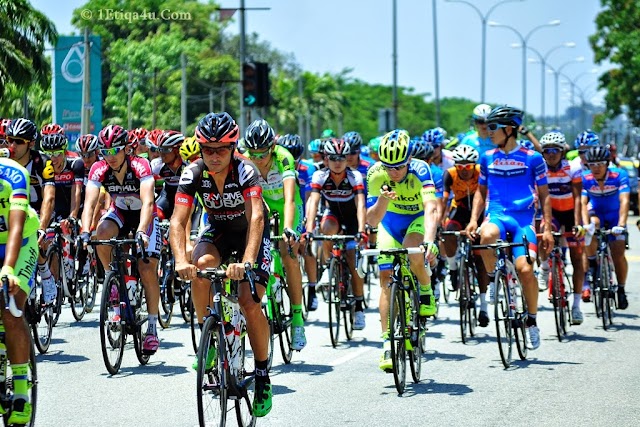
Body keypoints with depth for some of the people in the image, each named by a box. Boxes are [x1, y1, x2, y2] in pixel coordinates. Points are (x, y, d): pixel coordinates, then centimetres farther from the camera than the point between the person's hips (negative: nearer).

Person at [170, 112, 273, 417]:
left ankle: (263, 376, -1)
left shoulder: (245, 171, -29)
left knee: (250, 304, -19)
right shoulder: (193, 174, -21)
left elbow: (256, 218, -41)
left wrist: (246, 261, -56)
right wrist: (181, 260, -45)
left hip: (251, 233, -2)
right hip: (219, 231, 3)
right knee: (201, 266, -32)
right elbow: (178, 221, -27)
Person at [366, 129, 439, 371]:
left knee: (413, 255, -34)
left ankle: (426, 290, -3)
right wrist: (382, 200, -43)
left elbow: (431, 208, -45)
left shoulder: (419, 169, -32)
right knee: (387, 280, -11)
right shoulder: (376, 174, -25)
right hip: (390, 221, 2)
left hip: (418, 218, -2)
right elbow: (372, 220, -23)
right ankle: (388, 344, -9)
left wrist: (429, 240, -61)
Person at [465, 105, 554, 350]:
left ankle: (532, 320, 3)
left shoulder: (532, 158, 2)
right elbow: (481, 191, 21)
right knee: (487, 236, -37)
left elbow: (544, 195, 7)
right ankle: (492, 279, -10)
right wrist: (473, 219, 6)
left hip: (523, 219, -2)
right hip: (496, 215, 2)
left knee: (524, 269, -18)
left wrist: (547, 228, 0)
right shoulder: (488, 158, 11)